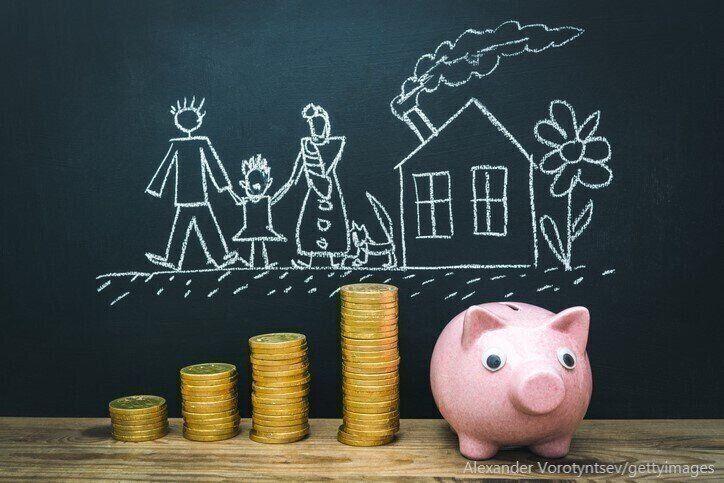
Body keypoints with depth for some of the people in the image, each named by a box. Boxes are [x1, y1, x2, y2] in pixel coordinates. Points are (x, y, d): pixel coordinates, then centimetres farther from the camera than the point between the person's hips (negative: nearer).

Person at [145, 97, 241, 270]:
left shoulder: (176, 144, -2)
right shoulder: (202, 142, -5)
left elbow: (165, 166, 2)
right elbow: (215, 164, -4)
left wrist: (153, 188, 10)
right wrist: (227, 187, 0)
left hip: (184, 196, 1)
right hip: (200, 196, -1)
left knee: (180, 228, 8)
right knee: (208, 226, 4)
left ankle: (173, 260, 12)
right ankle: (220, 258, 7)